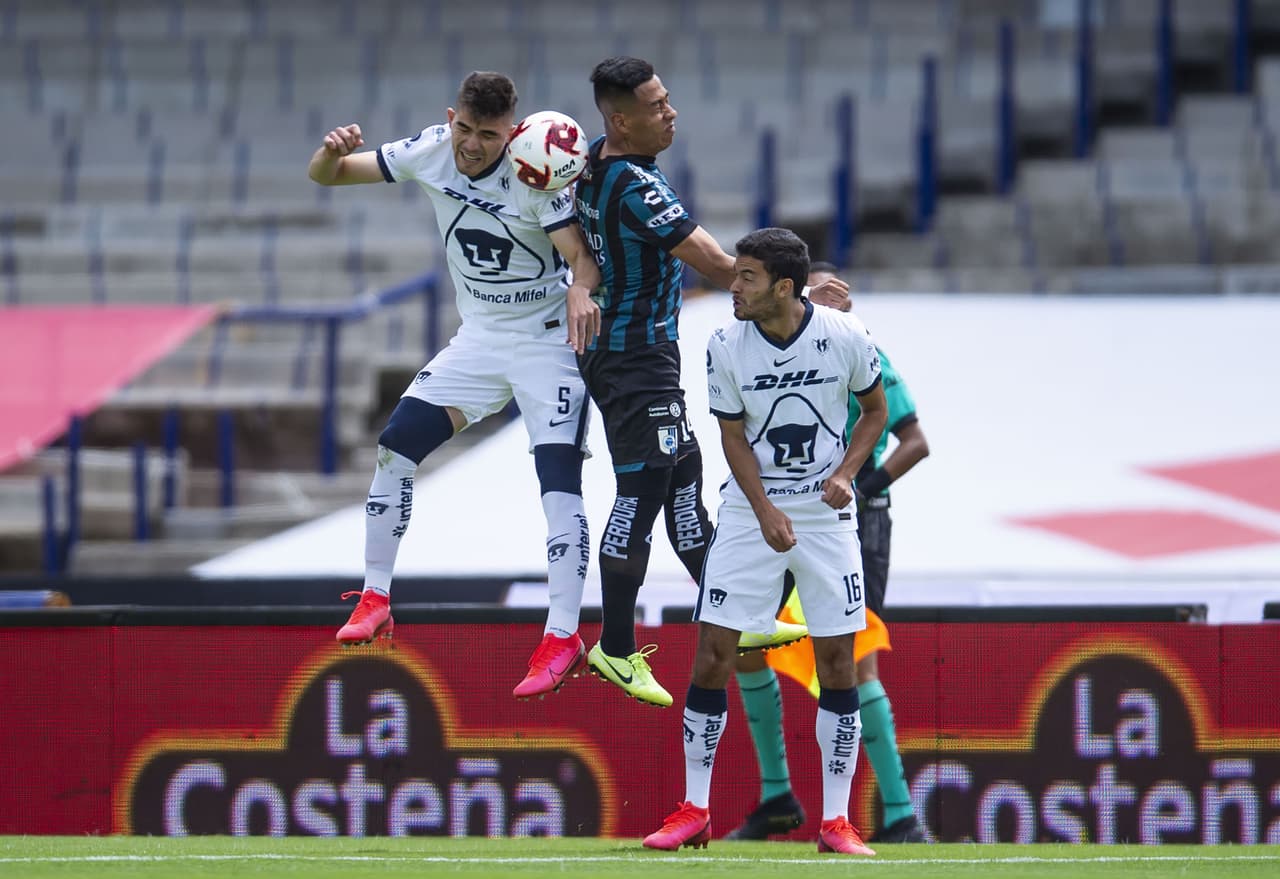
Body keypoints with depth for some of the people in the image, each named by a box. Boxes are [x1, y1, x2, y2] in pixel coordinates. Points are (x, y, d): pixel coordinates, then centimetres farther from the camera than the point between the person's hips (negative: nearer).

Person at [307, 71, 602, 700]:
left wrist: (580, 290, -51)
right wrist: (333, 152, -28)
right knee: (398, 442, -3)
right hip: (479, 337, 5)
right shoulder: (430, 153, -8)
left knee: (559, 478, -17)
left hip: (548, 339, -5)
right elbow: (324, 176, -3)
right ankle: (375, 599, 9)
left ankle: (563, 638, -16)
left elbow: (582, 255, -28)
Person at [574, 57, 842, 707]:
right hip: (637, 357, -10)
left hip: (612, 346, 10)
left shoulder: (595, 160, 3)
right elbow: (718, 268, -25)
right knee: (641, 495, -6)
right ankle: (616, 649, -1)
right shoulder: (636, 187, -26)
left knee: (684, 477, 15)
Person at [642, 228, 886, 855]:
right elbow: (734, 437, -2)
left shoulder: (845, 338, -11)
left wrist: (846, 472, -11)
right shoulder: (726, 348, -9)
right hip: (749, 513, 1)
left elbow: (875, 410, 5)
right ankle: (694, 812, 6)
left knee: (837, 663, -2)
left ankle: (835, 821, 6)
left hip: (827, 516, -1)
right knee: (711, 656, -4)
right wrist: (766, 511, -15)